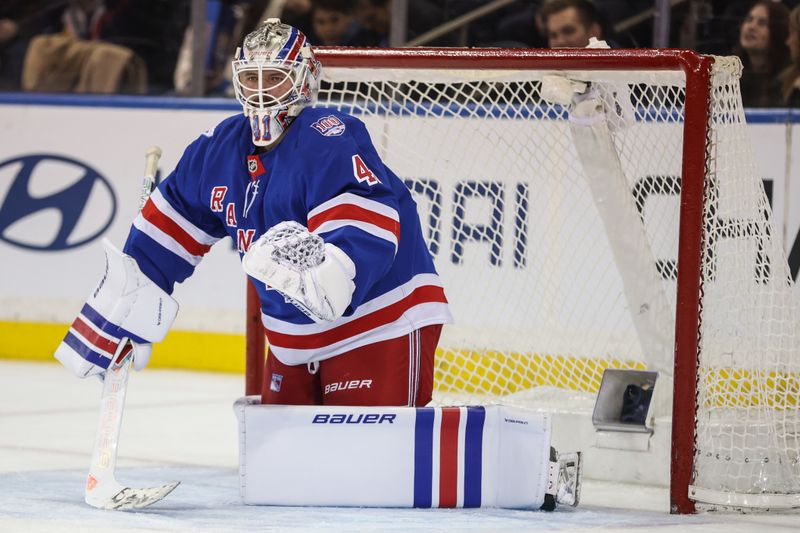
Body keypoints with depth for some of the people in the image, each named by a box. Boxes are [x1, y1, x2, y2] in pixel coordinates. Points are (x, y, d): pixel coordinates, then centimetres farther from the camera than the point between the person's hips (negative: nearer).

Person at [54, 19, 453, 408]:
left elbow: (368, 229, -33)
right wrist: (117, 315, 17)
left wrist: (326, 272, -53)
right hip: (294, 343, 8)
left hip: (380, 329, -8)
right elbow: (168, 230, 16)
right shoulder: (221, 148, 4)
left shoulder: (330, 141, -20)